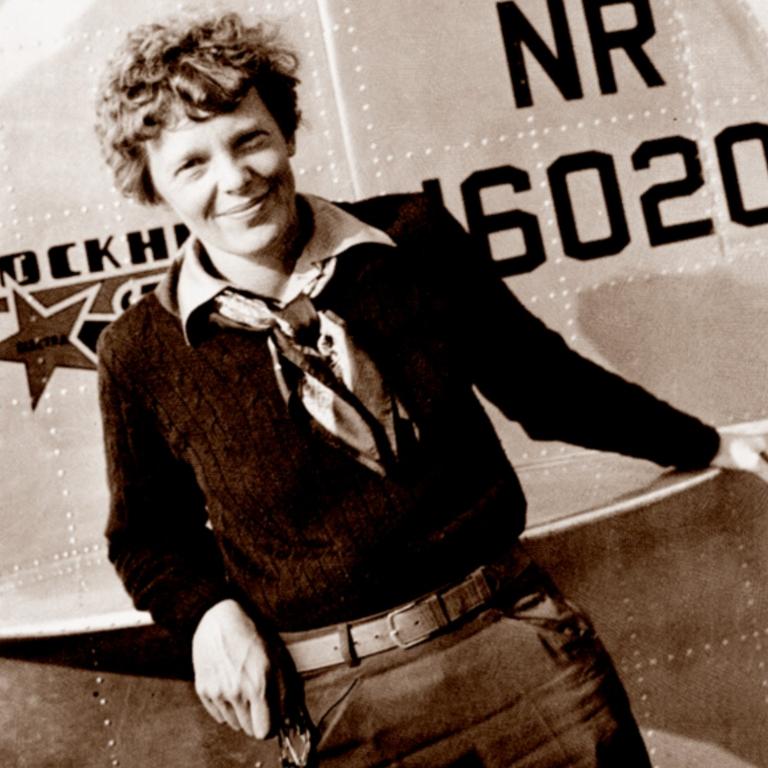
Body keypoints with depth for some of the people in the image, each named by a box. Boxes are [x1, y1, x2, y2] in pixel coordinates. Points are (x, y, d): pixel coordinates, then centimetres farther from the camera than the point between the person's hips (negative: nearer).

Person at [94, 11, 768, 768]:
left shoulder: (415, 239, -4)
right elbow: (149, 536, 9)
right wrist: (208, 611, -11)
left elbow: (544, 380, 8)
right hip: (341, 704, -1)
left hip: (517, 642, 2)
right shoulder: (143, 354, -7)